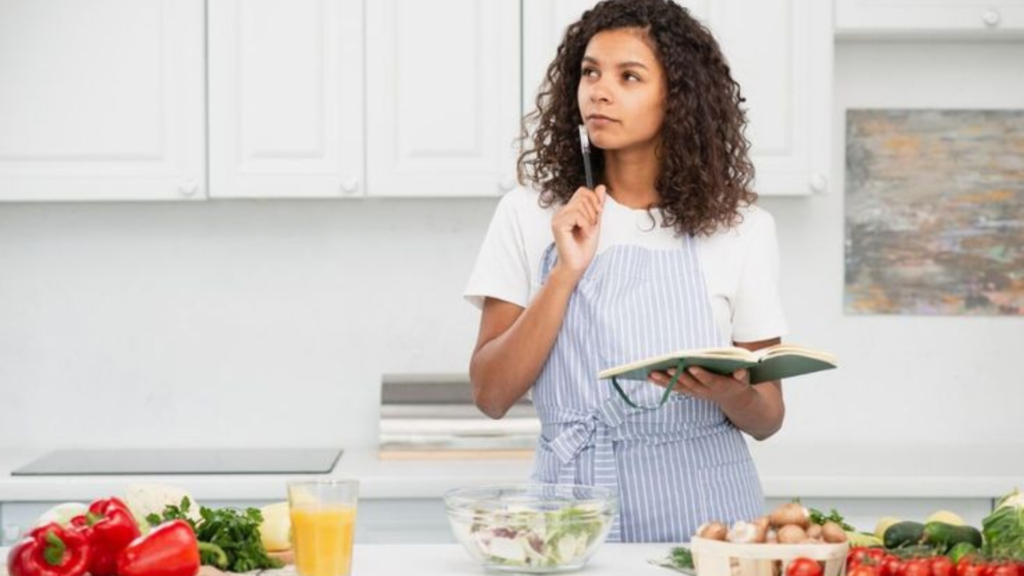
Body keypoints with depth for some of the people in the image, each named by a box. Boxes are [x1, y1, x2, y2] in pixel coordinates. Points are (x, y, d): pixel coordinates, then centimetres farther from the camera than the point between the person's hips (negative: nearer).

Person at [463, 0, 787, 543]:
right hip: (574, 503, 1)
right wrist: (566, 273, -10)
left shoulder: (739, 227, 3)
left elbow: (767, 418, 7)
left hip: (702, 508, 0)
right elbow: (490, 394, -1)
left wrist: (725, 391, -14)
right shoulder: (530, 214, 4)